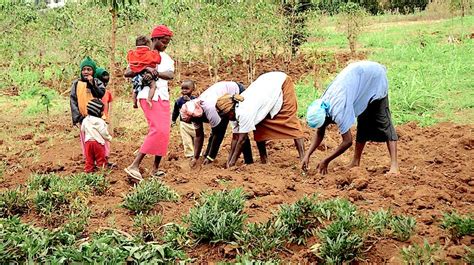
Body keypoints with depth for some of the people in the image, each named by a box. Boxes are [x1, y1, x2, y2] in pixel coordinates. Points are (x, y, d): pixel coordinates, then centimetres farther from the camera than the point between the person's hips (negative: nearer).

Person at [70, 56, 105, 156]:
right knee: (86, 141, 1)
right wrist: (77, 117, -3)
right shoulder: (76, 84, 6)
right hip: (83, 118, 0)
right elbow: (73, 101, 4)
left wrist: (92, 84, -16)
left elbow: (101, 94, -9)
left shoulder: (97, 82, 6)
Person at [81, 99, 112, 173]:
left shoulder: (85, 120, 1)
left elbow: (83, 130, 12)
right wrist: (109, 138, 5)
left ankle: (89, 168, 13)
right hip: (98, 142, -5)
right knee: (100, 158, 7)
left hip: (88, 141, 5)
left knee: (89, 158, 11)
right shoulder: (99, 121, -17)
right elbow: (104, 133, -13)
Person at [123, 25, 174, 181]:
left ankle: (156, 168, 11)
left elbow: (170, 75, -3)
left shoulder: (166, 58, 16)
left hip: (163, 97, 7)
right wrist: (145, 69, -21)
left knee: (164, 132, 4)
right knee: (158, 130, -20)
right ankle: (134, 166, -22)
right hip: (149, 96, -7)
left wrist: (155, 73, -21)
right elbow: (127, 73, -8)